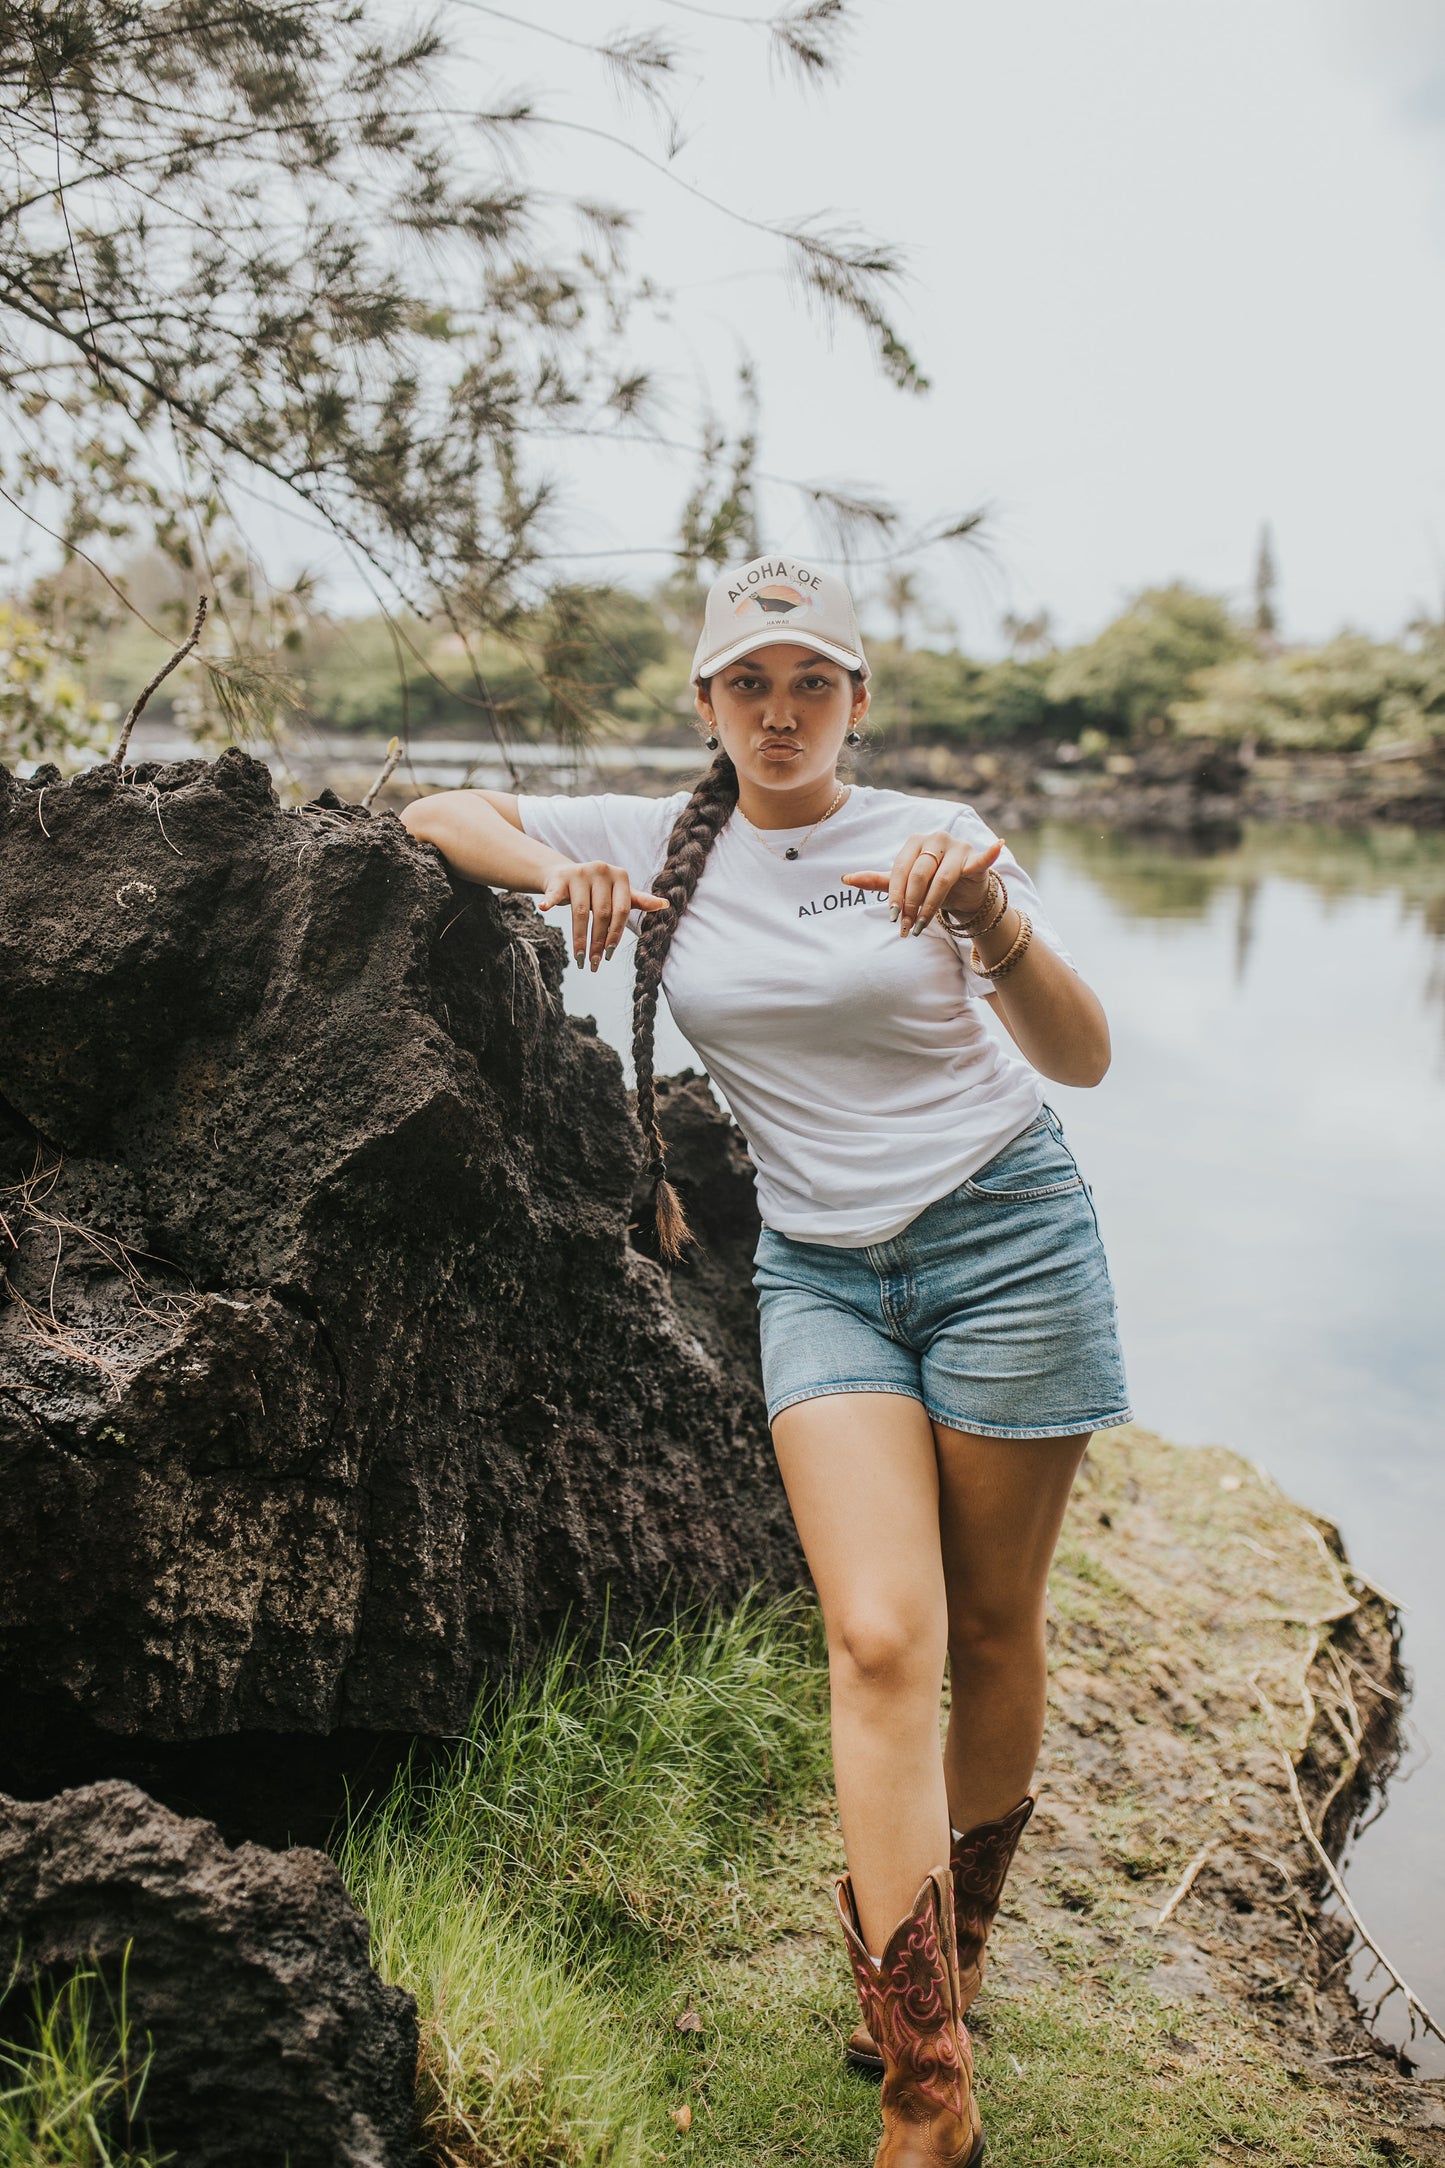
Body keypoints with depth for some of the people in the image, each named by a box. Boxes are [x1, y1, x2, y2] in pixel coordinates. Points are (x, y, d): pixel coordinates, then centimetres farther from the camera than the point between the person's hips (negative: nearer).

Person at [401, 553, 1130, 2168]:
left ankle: (952, 1948, 34)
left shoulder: (934, 837, -3)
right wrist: (557, 871, -9)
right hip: (821, 1268, 1)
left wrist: (989, 914, -29)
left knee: (988, 1634, 9)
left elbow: (1084, 1058, -10)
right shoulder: (665, 844, 3)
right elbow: (444, 811, 11)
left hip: (1003, 1237, -1)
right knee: (877, 1642, -10)